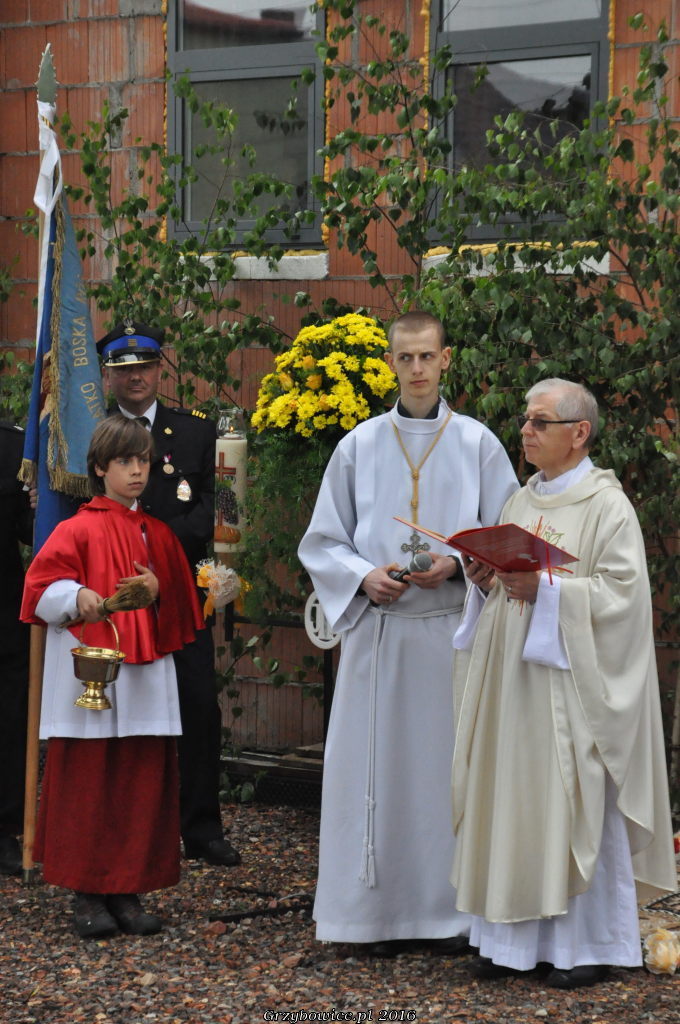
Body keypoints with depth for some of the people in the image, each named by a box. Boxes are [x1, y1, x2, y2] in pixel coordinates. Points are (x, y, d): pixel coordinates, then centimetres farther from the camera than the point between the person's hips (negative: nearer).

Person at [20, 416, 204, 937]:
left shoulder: (158, 534, 14)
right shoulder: (77, 530, 0)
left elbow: (183, 606, 16)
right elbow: (42, 588, -7)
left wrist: (158, 592, -4)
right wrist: (76, 598, -25)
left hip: (145, 677, 4)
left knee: (143, 782, 2)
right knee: (86, 782, -2)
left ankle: (128, 889, 10)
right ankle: (88, 894, 6)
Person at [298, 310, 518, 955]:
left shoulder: (478, 445, 5)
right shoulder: (358, 447, 7)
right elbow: (321, 543, 9)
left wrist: (456, 563, -12)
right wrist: (363, 577, -9)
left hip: (452, 629, -1)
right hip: (377, 629, 1)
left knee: (448, 762, 1)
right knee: (377, 766, 1)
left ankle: (449, 910, 10)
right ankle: (381, 910, 9)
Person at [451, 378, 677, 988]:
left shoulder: (607, 506, -7)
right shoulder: (522, 501, 15)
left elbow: (622, 590, -15)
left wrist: (546, 589, -22)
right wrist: (487, 579, 0)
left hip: (570, 679, -7)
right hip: (515, 680, 7)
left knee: (577, 805, -3)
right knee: (513, 799, 7)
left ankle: (592, 944, 7)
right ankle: (517, 939, 14)